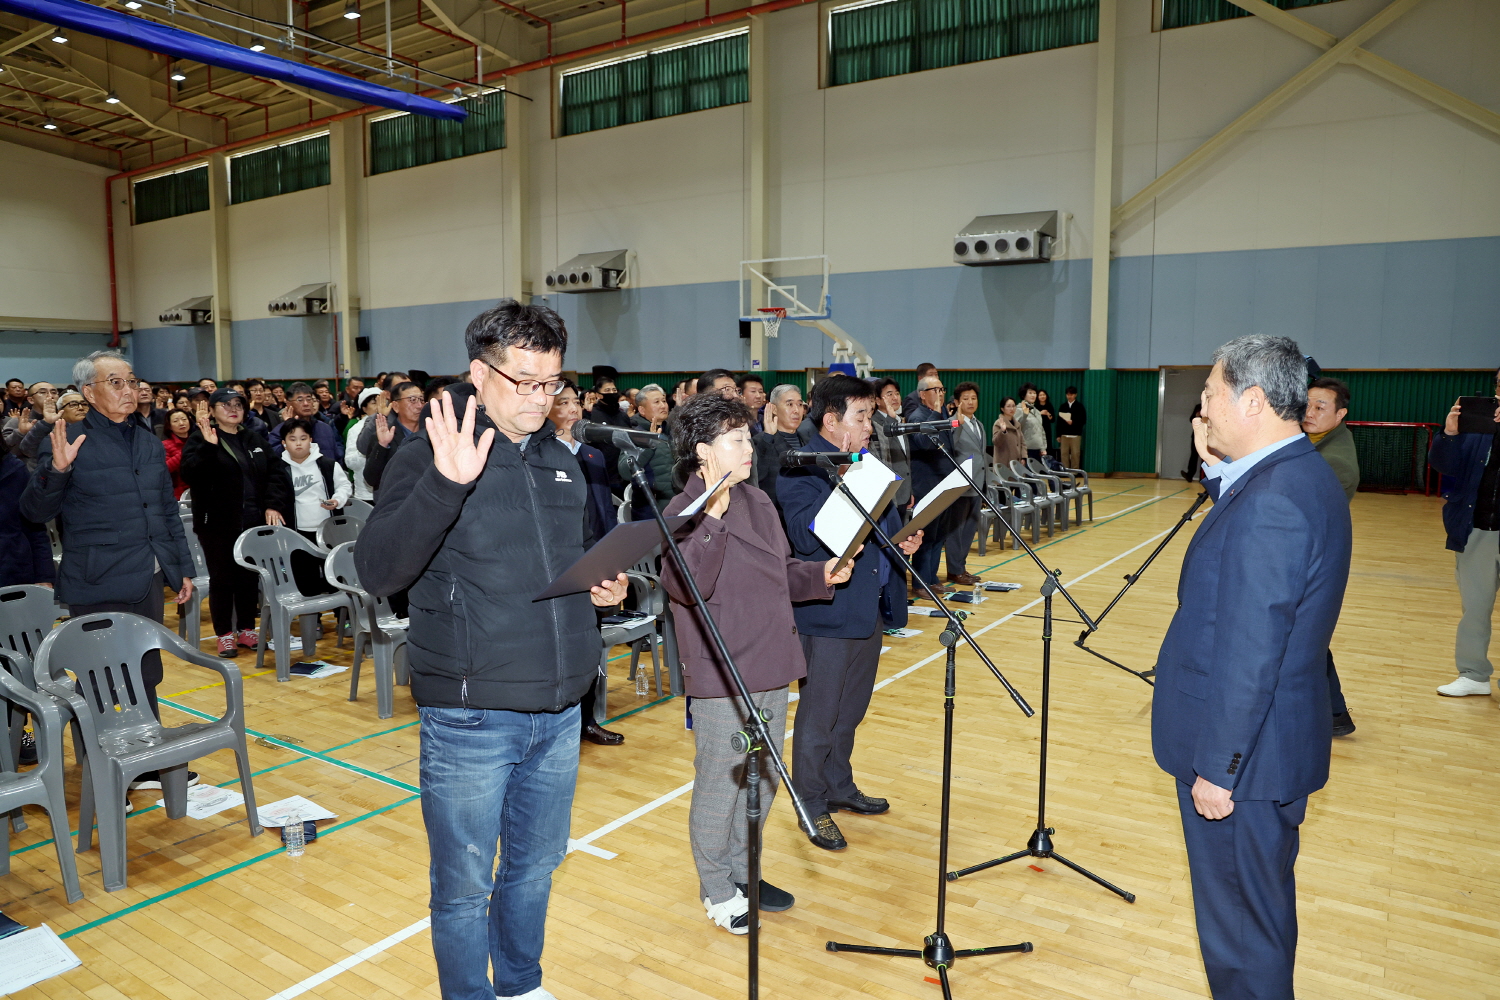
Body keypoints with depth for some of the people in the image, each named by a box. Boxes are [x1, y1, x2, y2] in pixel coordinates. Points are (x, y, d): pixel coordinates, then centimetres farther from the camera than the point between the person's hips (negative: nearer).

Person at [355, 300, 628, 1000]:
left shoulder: (559, 459, 9)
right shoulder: (431, 455, -10)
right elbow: (376, 570, -23)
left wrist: (601, 587, 2)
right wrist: (445, 484, -35)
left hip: (558, 711, 6)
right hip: (469, 718, -6)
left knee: (535, 867, 22)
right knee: (464, 887, 10)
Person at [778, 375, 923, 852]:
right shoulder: (799, 468, -15)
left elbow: (887, 518, 22)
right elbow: (806, 537, -26)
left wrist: (906, 538, 1)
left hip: (871, 607, 9)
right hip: (829, 612, -8)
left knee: (851, 709, 21)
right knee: (819, 714, 5)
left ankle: (839, 786, 38)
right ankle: (812, 804, 20)